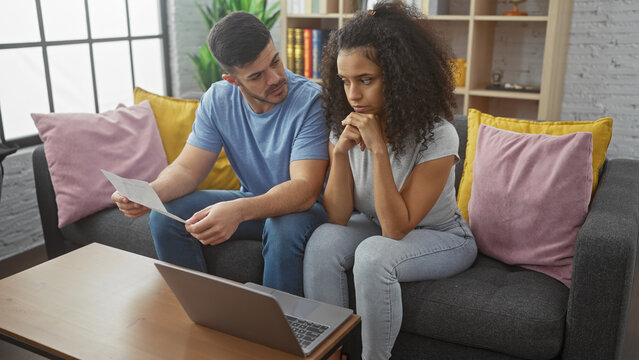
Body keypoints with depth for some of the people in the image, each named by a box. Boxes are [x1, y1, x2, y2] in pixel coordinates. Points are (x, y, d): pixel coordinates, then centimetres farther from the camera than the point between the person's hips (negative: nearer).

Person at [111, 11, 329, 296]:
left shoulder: (310, 100, -23)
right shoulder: (218, 100, -6)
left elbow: (305, 190, -32)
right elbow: (188, 169, -7)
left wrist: (239, 211, -49)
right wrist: (148, 193, -30)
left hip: (302, 208, -4)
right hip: (250, 204, 5)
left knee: (284, 227, -38)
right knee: (164, 216, -11)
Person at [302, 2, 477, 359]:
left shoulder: (437, 136, -25)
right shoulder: (344, 125, -11)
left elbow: (396, 229, -27)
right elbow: (338, 218, -13)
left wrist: (378, 149, -35)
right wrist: (339, 152, -27)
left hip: (441, 237, -4)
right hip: (376, 229, 4)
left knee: (373, 254, -33)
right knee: (323, 241, -25)